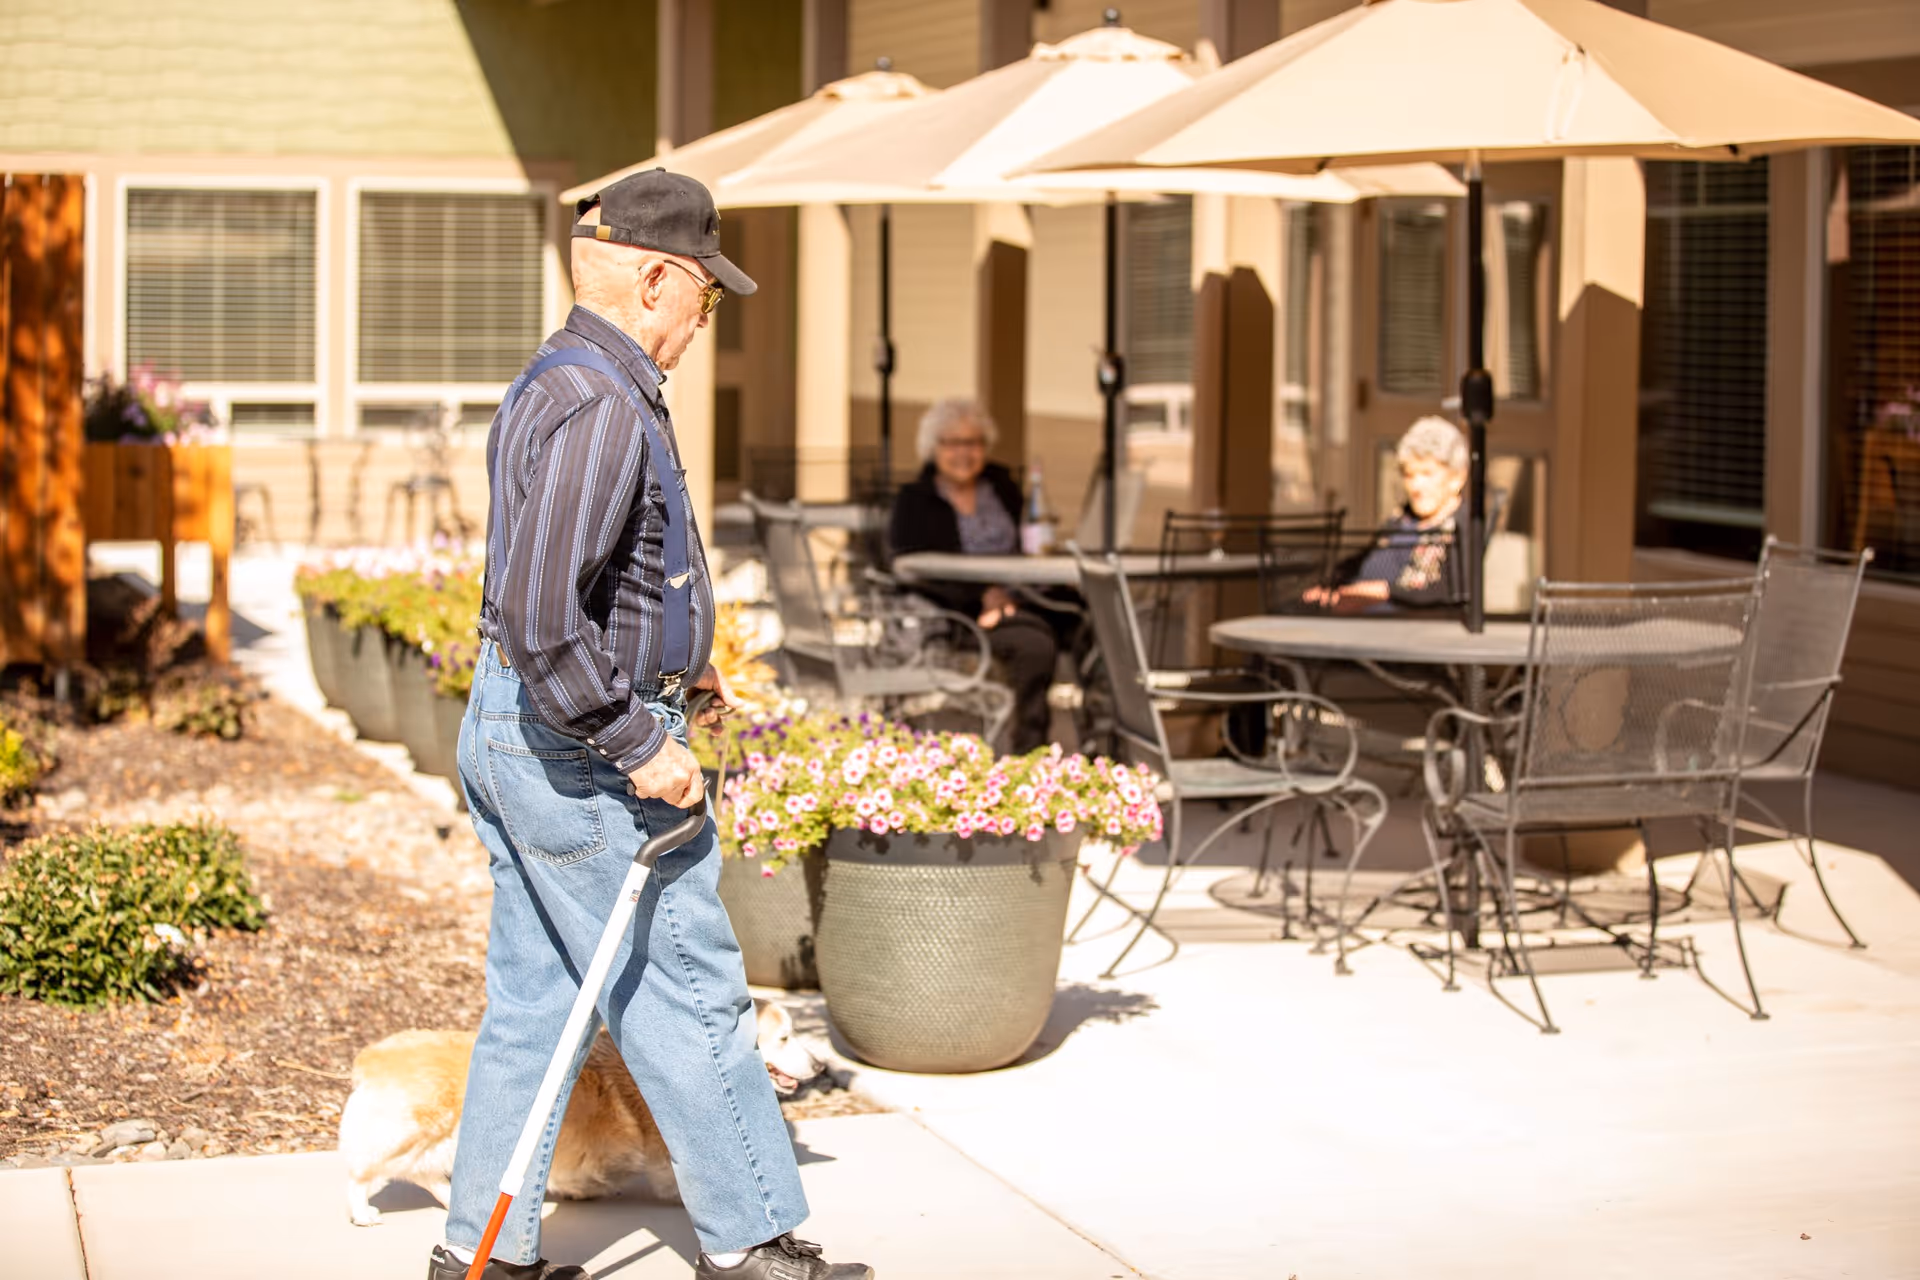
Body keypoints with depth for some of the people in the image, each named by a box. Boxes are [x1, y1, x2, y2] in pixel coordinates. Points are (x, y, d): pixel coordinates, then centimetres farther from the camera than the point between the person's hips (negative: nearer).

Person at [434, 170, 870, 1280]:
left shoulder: (551, 384, 14)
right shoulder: (603, 407, -21)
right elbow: (542, 618, -27)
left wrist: (675, 658, 23)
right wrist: (639, 742, -21)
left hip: (509, 730, 10)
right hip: (581, 750, -10)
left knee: (533, 1001, 14)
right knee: (690, 993, 1)